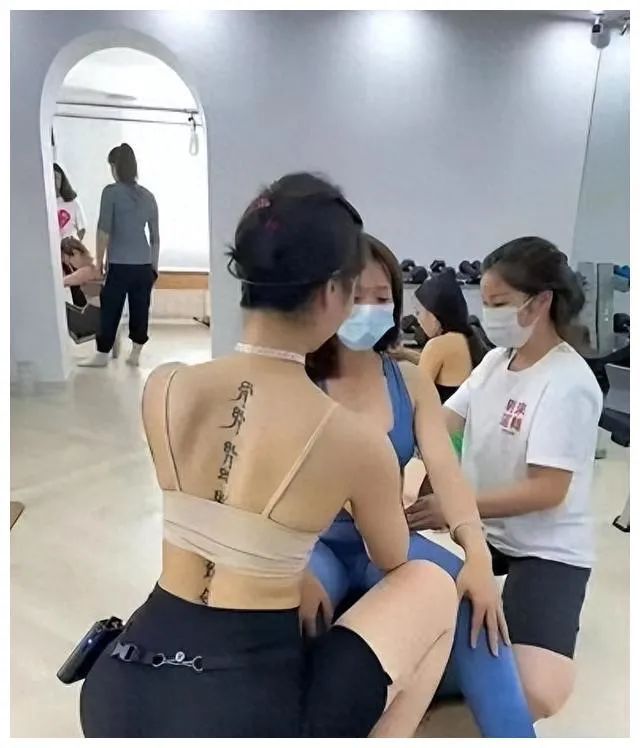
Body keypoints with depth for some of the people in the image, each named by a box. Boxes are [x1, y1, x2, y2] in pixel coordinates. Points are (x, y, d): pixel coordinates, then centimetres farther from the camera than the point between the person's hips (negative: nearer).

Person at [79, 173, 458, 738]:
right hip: (248, 711, -5)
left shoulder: (163, 388, -6)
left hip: (117, 697, 6)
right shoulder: (357, 441, -17)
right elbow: (392, 562, 6)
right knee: (433, 587, 12)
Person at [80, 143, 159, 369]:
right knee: (140, 310, 8)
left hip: (120, 265, -5)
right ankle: (135, 355, 17)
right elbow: (155, 236, 12)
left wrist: (99, 261, 1)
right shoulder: (148, 196, 10)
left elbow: (104, 231, -8)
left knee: (110, 310, 5)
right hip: (144, 265, 5)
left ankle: (102, 355, 14)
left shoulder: (111, 192, -5)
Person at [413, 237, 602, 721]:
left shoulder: (569, 384, -21)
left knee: (537, 693, -23)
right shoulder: (496, 360, 2)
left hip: (547, 547, -7)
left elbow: (547, 491, -24)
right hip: (484, 528, 7)